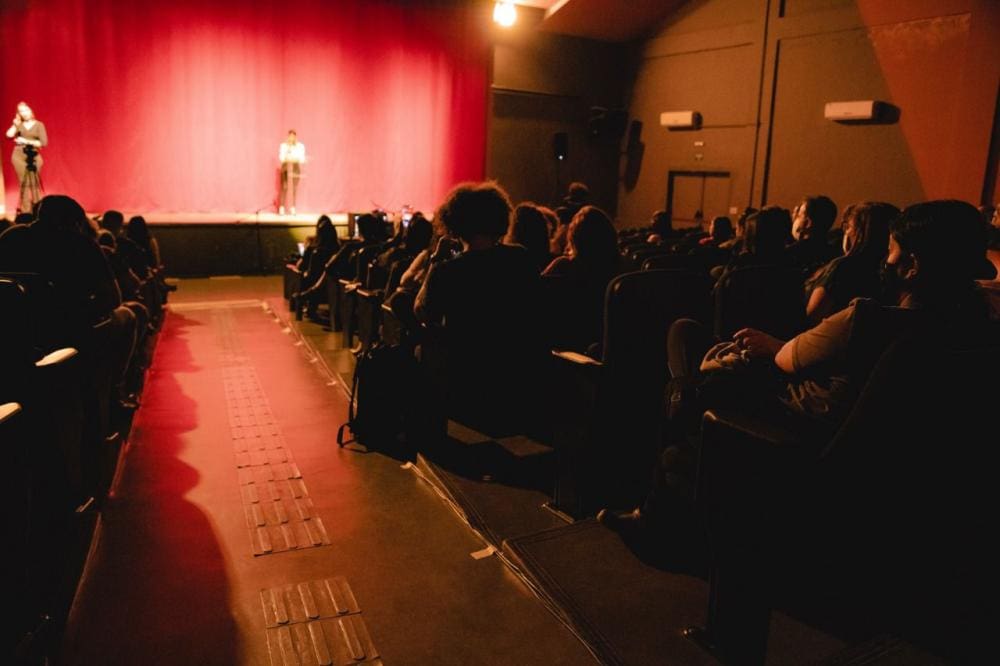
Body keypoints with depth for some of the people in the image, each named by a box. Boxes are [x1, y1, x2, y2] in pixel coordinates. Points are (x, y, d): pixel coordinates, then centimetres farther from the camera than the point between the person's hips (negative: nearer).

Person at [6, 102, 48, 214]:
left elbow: (43, 142, -5)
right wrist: (16, 123, -7)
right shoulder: (19, 124, 8)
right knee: (24, 183, -1)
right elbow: (9, 135, -8)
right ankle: (25, 210, 1)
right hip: (19, 155, 1)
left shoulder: (39, 125, 4)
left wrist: (27, 141, -9)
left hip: (33, 156, -1)